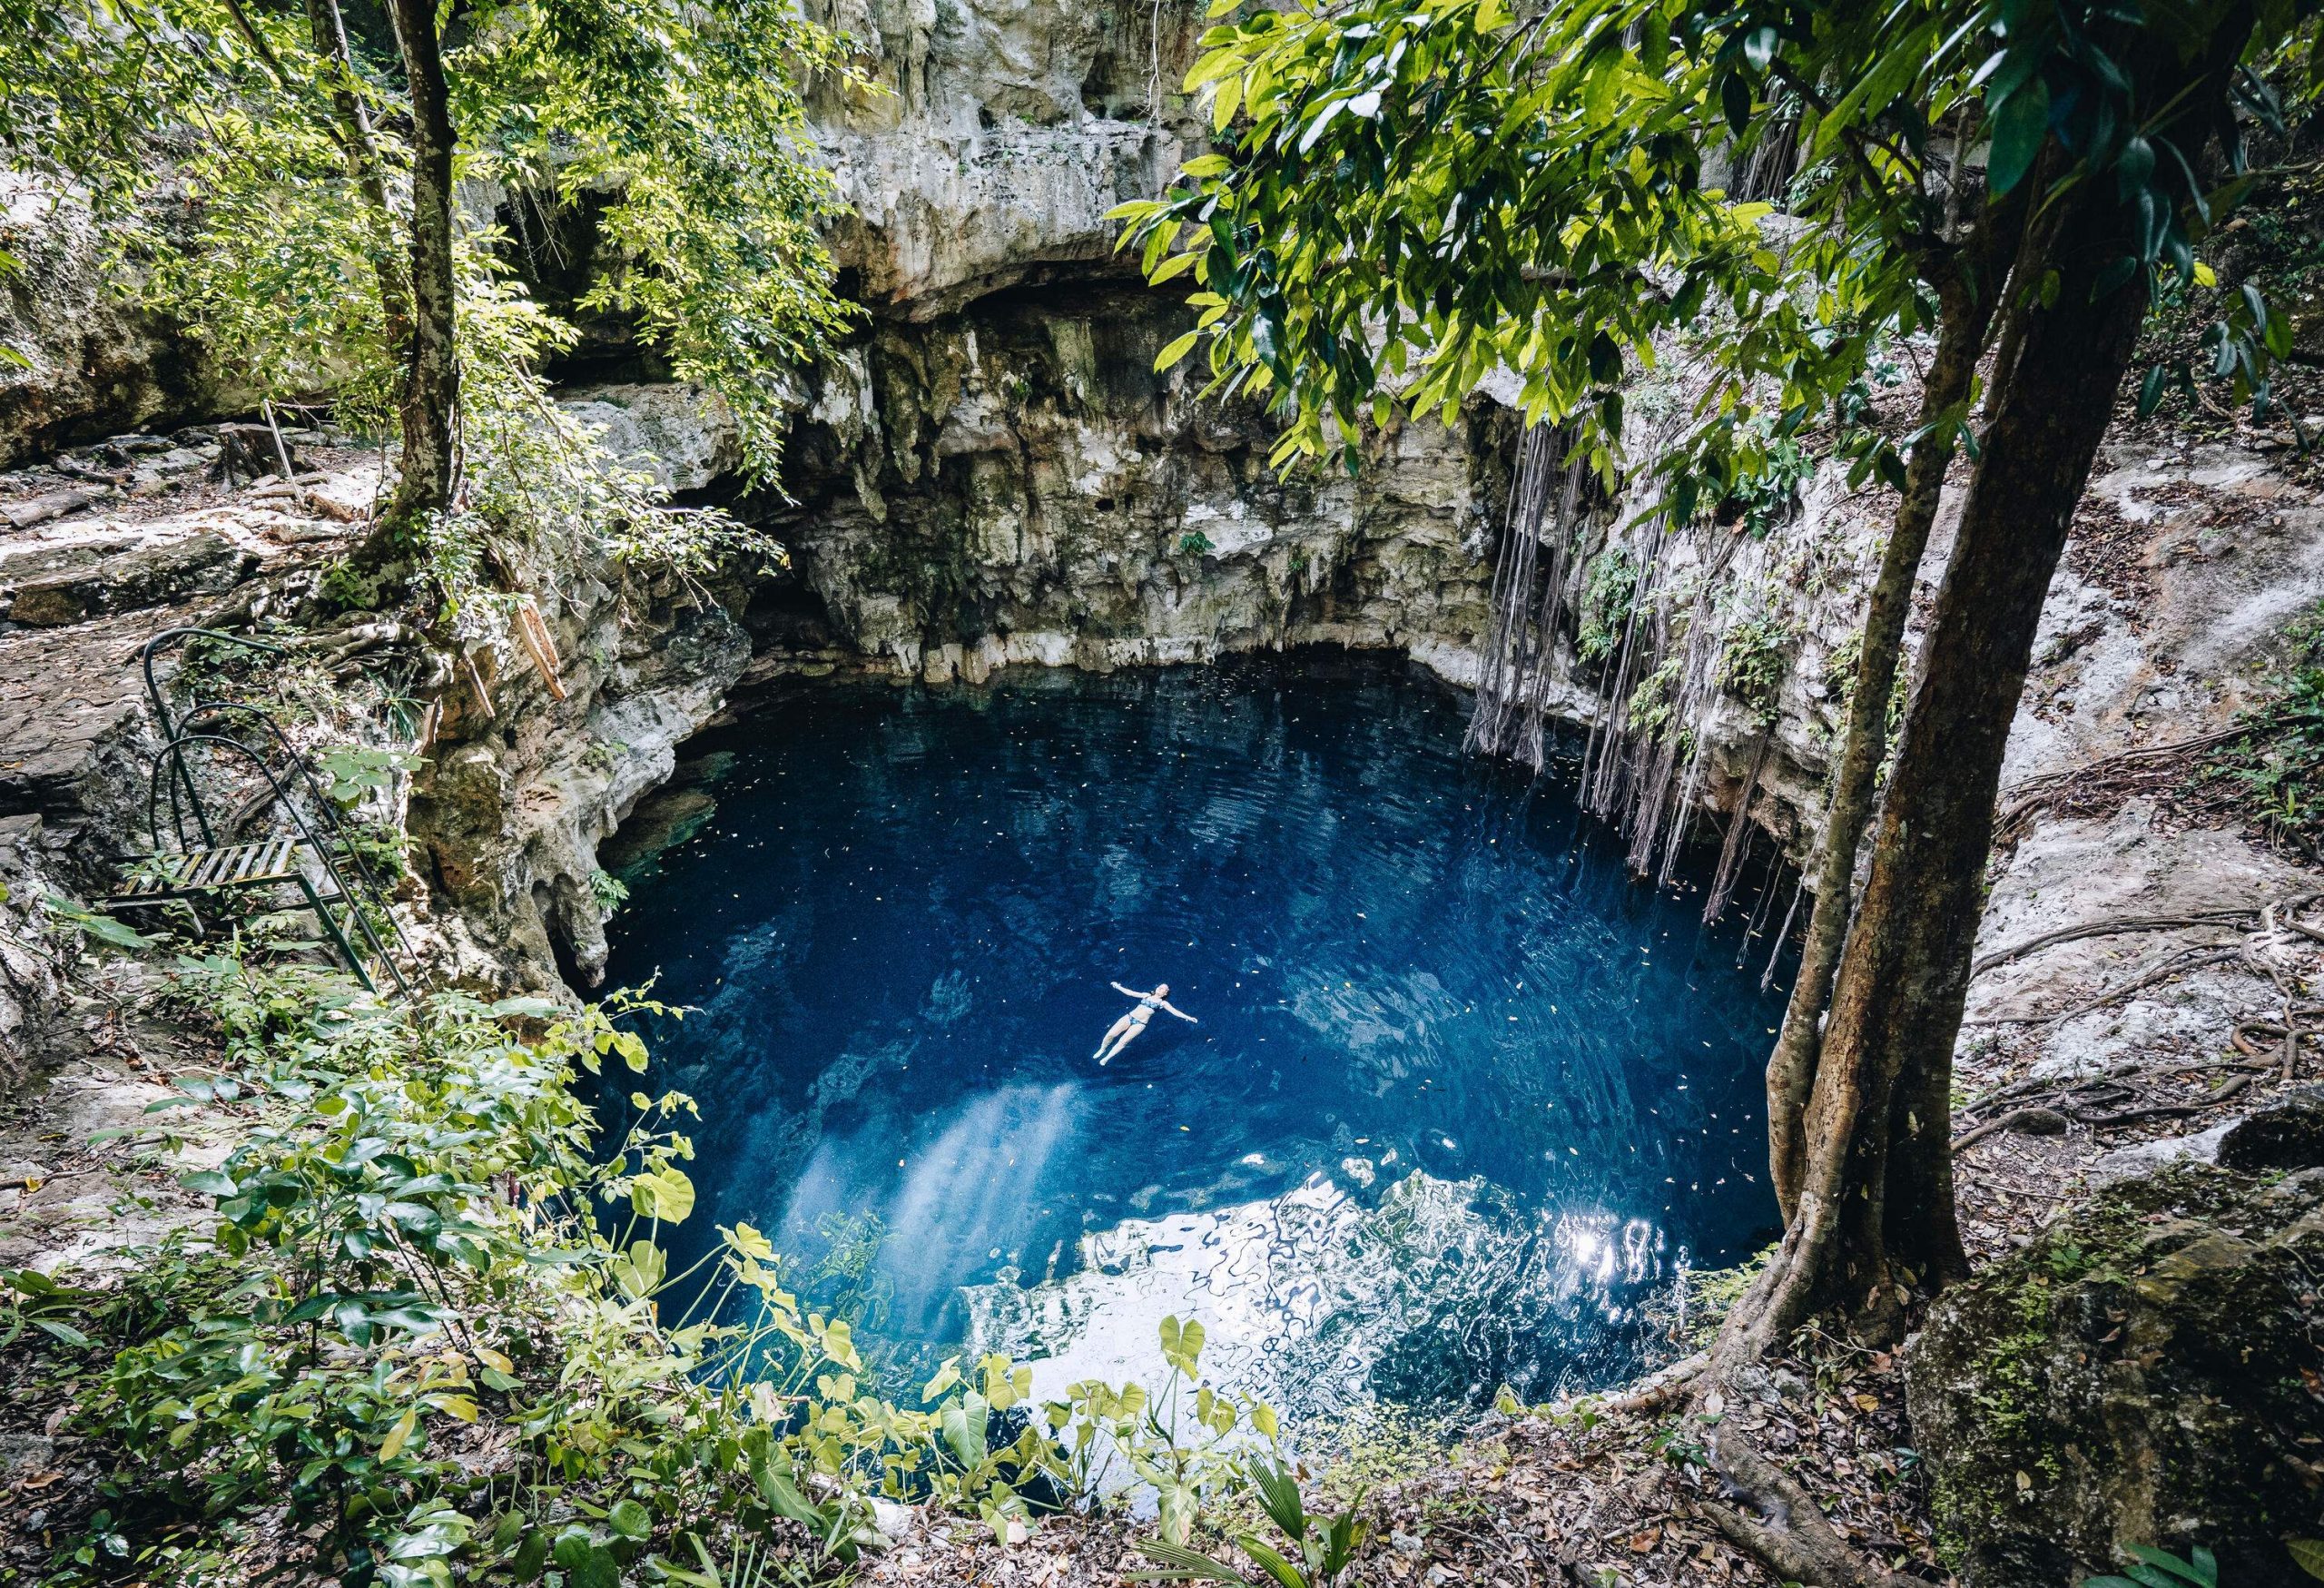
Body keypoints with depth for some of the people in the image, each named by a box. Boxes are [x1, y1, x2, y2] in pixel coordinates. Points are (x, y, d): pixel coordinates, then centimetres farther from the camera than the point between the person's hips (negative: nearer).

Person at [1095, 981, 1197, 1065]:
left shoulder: (1163, 1003, 6)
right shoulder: (1147, 995, 15)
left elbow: (1175, 1011, -2)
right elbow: (1131, 993, 17)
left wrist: (1188, 1017, -13)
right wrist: (1118, 987, 15)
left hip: (1139, 1024, -3)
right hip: (1129, 1017, 3)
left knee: (1123, 1042, -18)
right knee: (1111, 1035, -8)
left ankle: (1106, 1058, -1)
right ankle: (1102, 1049, 20)